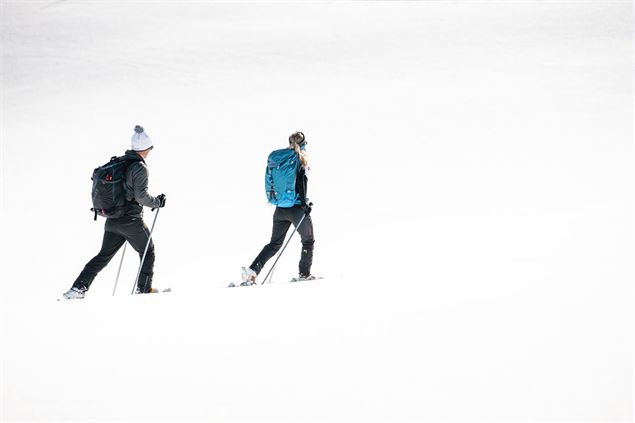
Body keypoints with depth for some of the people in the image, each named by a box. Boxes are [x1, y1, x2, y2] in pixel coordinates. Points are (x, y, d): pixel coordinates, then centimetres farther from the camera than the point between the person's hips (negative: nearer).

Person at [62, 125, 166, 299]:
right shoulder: (140, 168, -15)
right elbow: (141, 195, -21)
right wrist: (157, 202, -5)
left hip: (112, 220, 7)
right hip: (131, 221, -7)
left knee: (104, 255, 13)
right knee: (148, 251, 16)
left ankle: (78, 288, 3)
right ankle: (144, 289, 17)